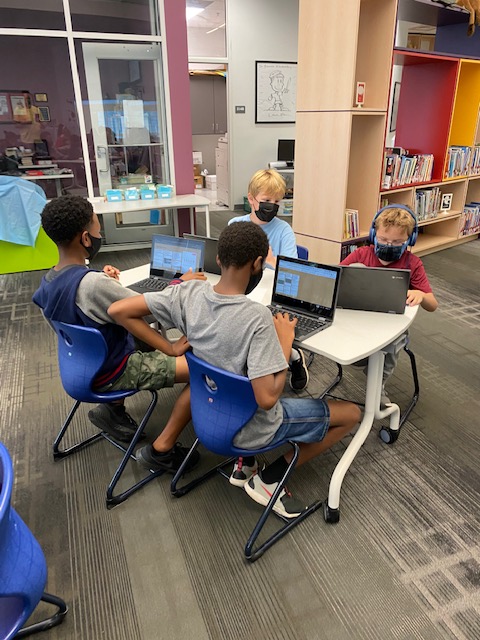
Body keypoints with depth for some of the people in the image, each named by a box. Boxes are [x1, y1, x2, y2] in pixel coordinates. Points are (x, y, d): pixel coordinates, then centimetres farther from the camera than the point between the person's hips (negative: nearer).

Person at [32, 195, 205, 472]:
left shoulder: (48, 284, -5)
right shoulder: (93, 284, -32)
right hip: (110, 374, -8)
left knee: (149, 338, 30)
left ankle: (114, 408, 22)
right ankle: (163, 448, -1)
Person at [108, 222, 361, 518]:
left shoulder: (190, 293, -16)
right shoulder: (257, 316, -31)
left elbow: (118, 310, -13)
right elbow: (267, 399, -31)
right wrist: (286, 342, -18)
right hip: (251, 427, -6)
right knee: (351, 413, 10)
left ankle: (246, 464, 25)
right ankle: (270, 479, 10)